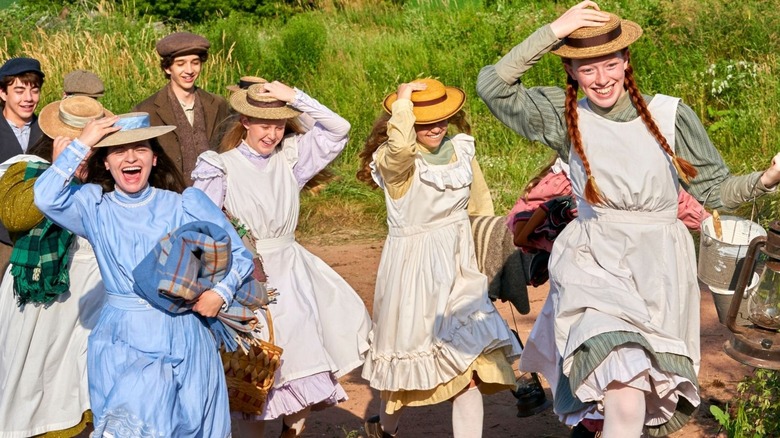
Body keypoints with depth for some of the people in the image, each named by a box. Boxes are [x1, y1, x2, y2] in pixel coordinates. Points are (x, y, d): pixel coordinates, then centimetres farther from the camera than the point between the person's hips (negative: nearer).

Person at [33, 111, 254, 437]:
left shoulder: (186, 204, 1)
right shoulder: (95, 206, 3)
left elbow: (240, 255, 3)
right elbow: (46, 198, -17)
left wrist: (220, 292, -14)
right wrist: (81, 144, -13)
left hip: (184, 340, 1)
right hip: (122, 343, 0)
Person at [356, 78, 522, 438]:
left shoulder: (461, 150, 3)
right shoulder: (395, 160, -16)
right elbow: (401, 146, -42)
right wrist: (403, 100, -26)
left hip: (459, 266, 5)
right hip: (414, 268, -5)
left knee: (471, 362, -2)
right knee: (412, 354, 12)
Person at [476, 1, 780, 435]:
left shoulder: (670, 115, -3)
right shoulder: (564, 115, -1)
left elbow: (717, 188, 1)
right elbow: (493, 86, -10)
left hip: (659, 264, 1)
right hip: (593, 259, 0)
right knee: (625, 385, -23)